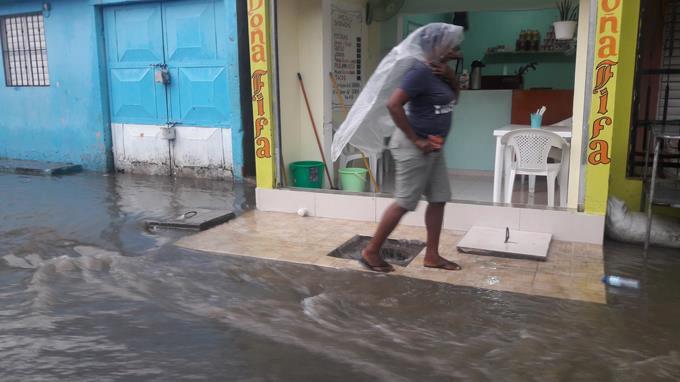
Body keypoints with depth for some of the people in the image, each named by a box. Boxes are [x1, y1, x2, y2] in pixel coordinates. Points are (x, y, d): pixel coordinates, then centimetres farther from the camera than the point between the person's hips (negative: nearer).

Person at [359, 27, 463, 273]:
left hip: (433, 147, 10)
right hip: (414, 147, -10)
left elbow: (454, 97, 24)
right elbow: (393, 104, -27)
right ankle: (371, 251, 8)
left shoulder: (440, 72, 10)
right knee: (404, 202, -4)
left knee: (438, 199, 10)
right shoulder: (421, 72, -19)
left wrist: (450, 75, 2)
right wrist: (416, 140, -22)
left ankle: (432, 256, 20)